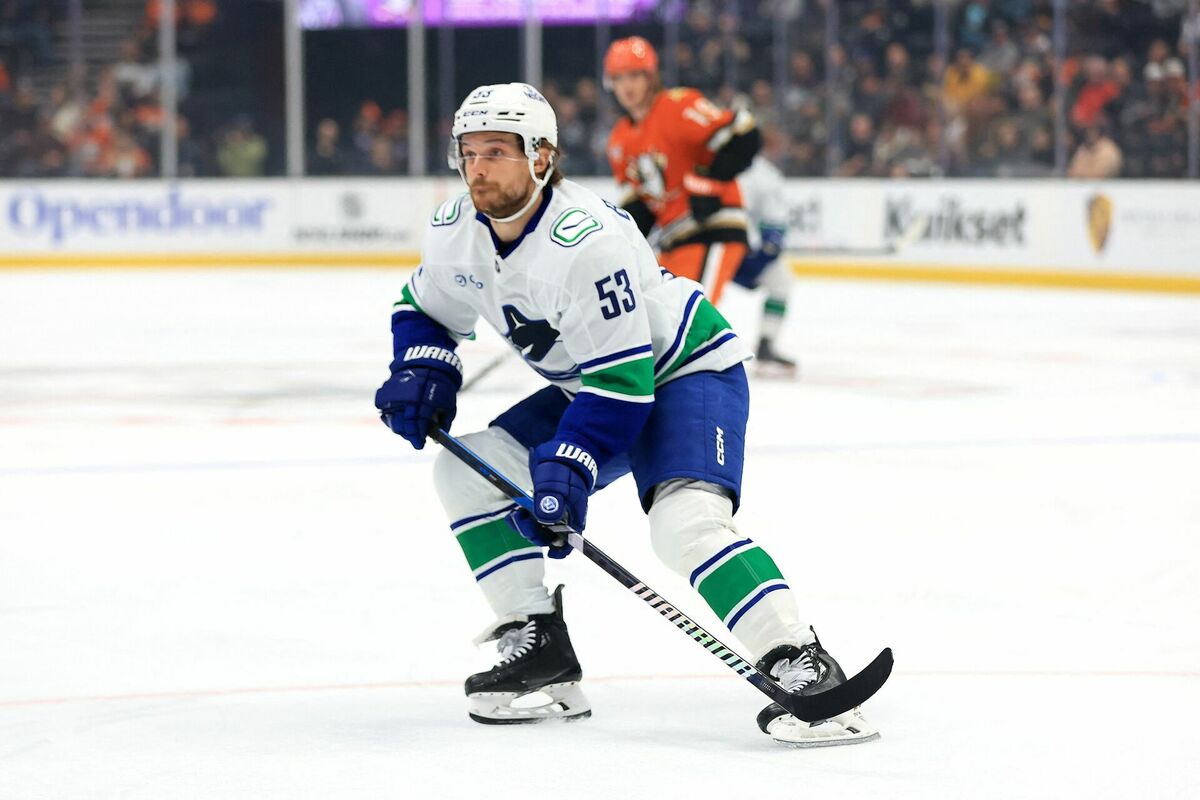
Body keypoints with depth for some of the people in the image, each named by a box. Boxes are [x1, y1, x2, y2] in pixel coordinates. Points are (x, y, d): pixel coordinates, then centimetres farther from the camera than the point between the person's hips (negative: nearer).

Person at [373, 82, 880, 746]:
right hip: (585, 384, 9)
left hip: (689, 370, -9)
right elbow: (425, 310, 13)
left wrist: (569, 467, -37)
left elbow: (621, 377, -32)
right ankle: (540, 651, 5)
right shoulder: (456, 231, -7)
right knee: (464, 473, -2)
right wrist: (421, 373, -7)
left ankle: (804, 668, -33)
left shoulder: (587, 241, -32)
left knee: (685, 522, -32)